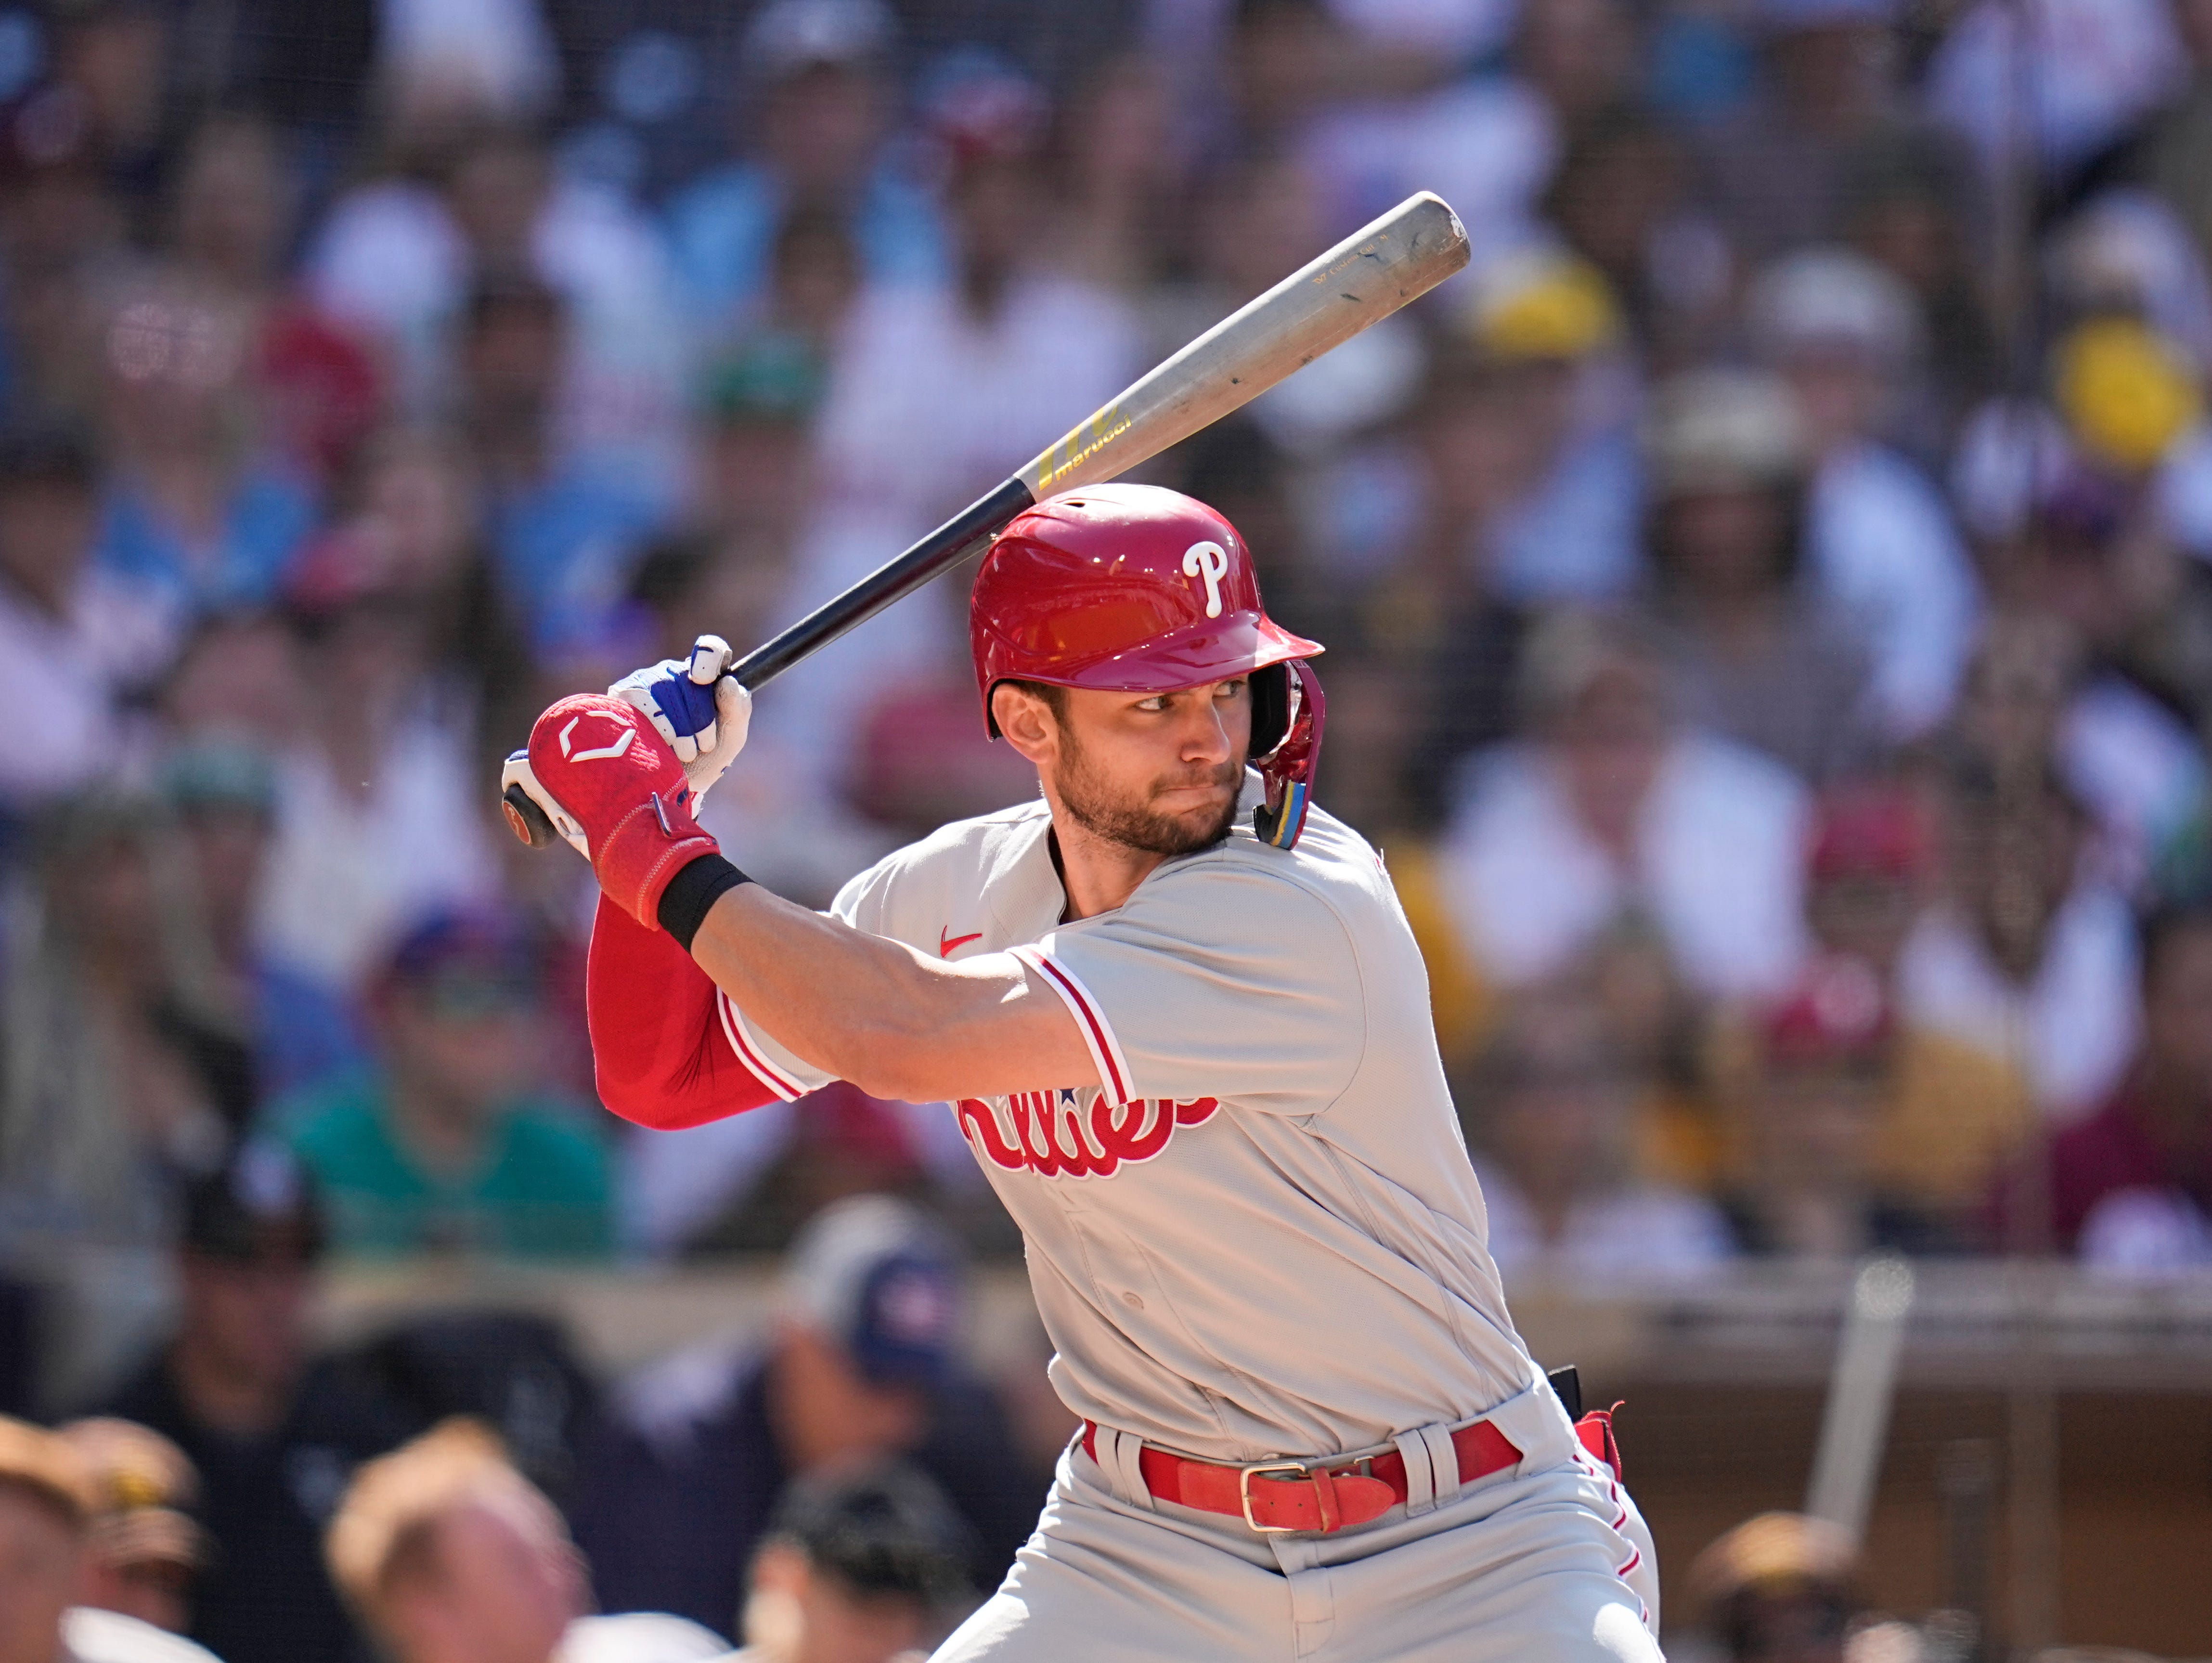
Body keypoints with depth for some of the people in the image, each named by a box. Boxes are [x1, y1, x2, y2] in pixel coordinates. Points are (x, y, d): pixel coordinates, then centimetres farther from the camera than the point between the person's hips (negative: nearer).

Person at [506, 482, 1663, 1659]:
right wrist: (646, 808, -6)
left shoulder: (1309, 913, -25)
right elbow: (666, 1074, 8)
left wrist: (660, 850, -21)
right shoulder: (959, 891, -2)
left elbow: (906, 1039, -32)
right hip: (1144, 1540, 5)